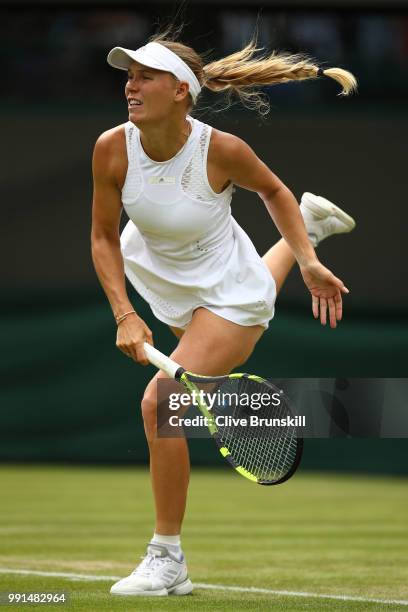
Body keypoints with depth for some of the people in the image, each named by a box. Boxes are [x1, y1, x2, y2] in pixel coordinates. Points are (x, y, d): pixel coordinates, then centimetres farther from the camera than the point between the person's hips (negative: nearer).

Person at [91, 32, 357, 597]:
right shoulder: (113, 149, -24)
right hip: (159, 282, 6)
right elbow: (104, 237, -11)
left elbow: (272, 190, -8)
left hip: (227, 294, -6)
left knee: (160, 403, -23)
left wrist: (310, 265, -12)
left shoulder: (222, 150, -31)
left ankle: (167, 560, -9)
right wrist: (125, 317, -21)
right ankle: (310, 224, 64)